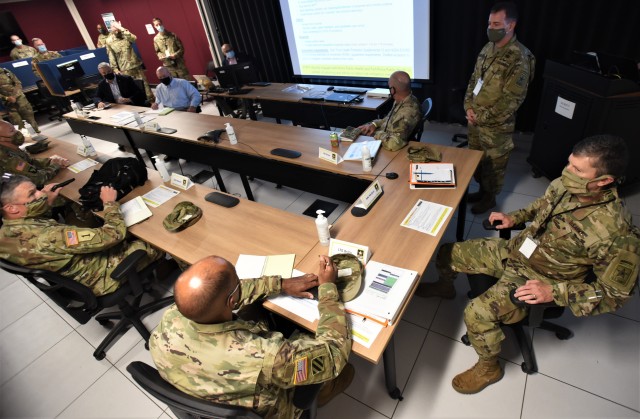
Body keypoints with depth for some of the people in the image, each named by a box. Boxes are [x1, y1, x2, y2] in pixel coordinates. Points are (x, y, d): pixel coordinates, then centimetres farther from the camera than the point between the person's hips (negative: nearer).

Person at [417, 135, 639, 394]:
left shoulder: (617, 235, -29)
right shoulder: (566, 185, -12)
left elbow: (615, 293, -18)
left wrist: (554, 292, -27)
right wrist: (514, 217, 0)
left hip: (538, 278, -6)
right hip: (514, 250, 6)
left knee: (476, 313, -24)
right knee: (447, 253, 6)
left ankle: (489, 367, 9)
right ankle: (445, 287, 42)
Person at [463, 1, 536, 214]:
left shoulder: (519, 58, -18)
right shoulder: (488, 48, 5)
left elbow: (513, 99, -20)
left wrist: (483, 117, -17)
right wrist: (469, 107, -2)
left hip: (497, 125, -7)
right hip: (475, 119, 7)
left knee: (493, 164, 9)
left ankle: (490, 198, 29)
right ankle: (482, 190, 41)